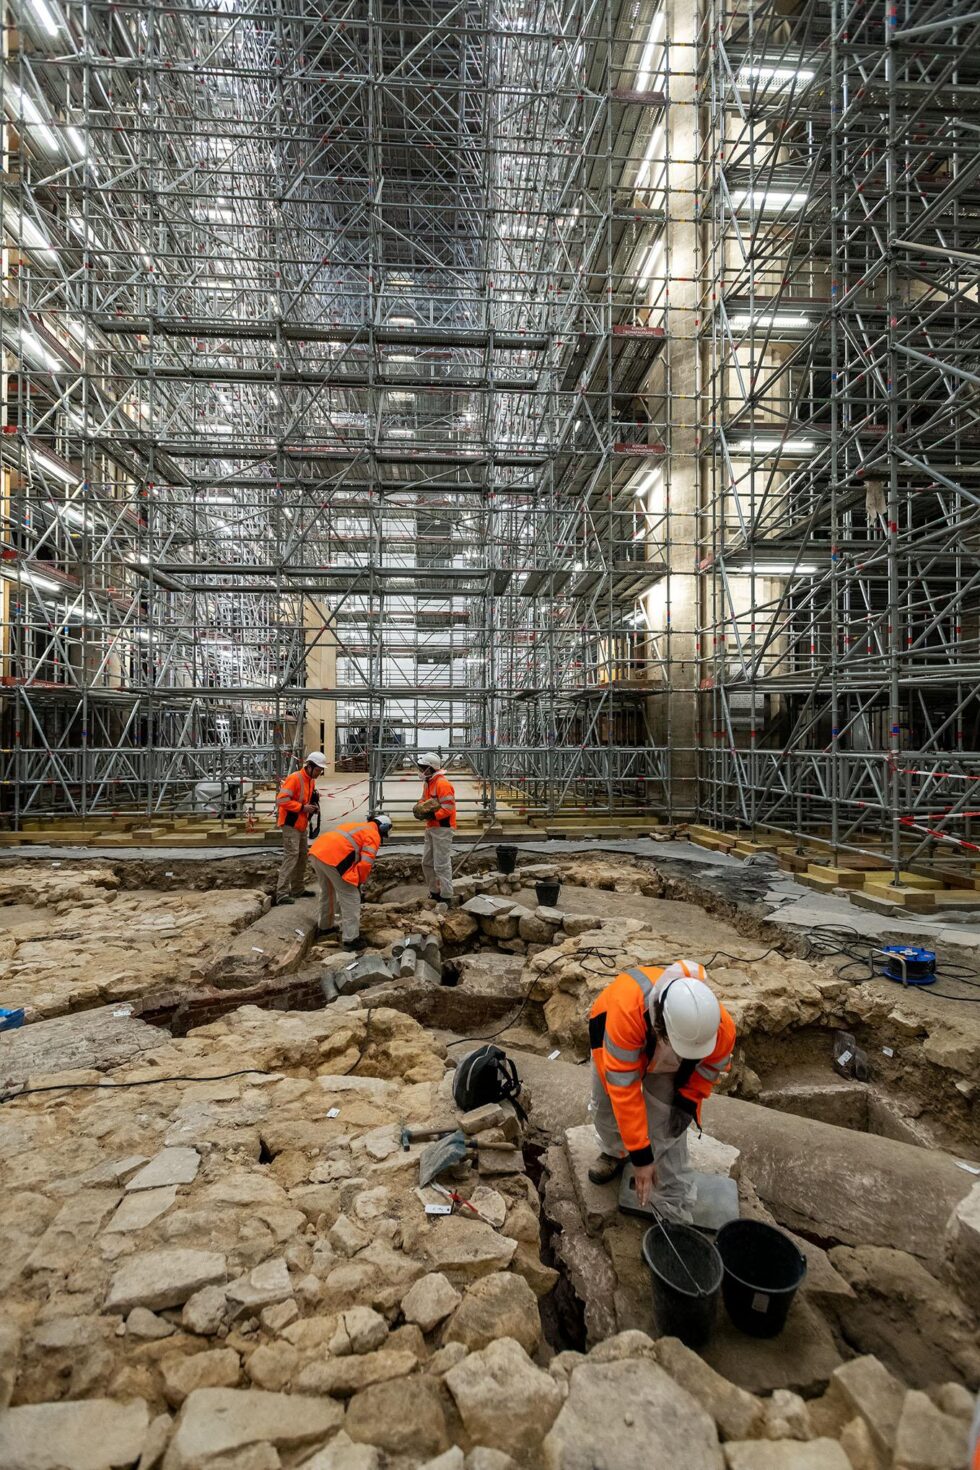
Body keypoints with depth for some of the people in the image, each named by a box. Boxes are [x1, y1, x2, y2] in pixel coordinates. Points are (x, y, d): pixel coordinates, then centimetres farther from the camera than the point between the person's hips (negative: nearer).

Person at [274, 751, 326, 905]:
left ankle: (298, 889, 23)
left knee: (302, 855, 13)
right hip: (290, 824, -10)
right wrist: (302, 807, -24)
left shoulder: (311, 781, 12)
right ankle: (282, 893, -13)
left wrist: (313, 806, 3)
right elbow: (282, 799, -24)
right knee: (291, 855, -14)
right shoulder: (294, 778, -17)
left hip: (301, 824, 10)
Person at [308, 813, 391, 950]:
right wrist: (360, 881, 10)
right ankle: (351, 940, 5)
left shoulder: (357, 826, 31)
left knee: (326, 893, 29)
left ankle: (324, 927, 45)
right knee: (350, 899, 3)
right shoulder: (373, 835, 6)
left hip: (317, 851, 9)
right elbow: (366, 863, -5)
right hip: (333, 858, -9)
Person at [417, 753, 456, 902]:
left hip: (442, 829, -10)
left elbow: (448, 808, -22)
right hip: (431, 827, 10)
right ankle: (434, 892, 28)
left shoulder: (442, 783, -18)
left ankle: (446, 896, 2)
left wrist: (432, 815, -26)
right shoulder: (427, 782, 13)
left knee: (441, 864, -6)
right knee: (427, 862, 16)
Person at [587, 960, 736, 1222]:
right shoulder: (626, 1011, -51)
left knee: (667, 1130, -7)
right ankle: (616, 1152, 41)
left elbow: (714, 1064, -10)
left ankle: (674, 1212, 12)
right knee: (606, 1105, 8)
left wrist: (688, 1101, -14)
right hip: (620, 1035, -1)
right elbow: (624, 1088, -42)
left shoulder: (721, 1027, -37)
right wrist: (640, 1155, -37)